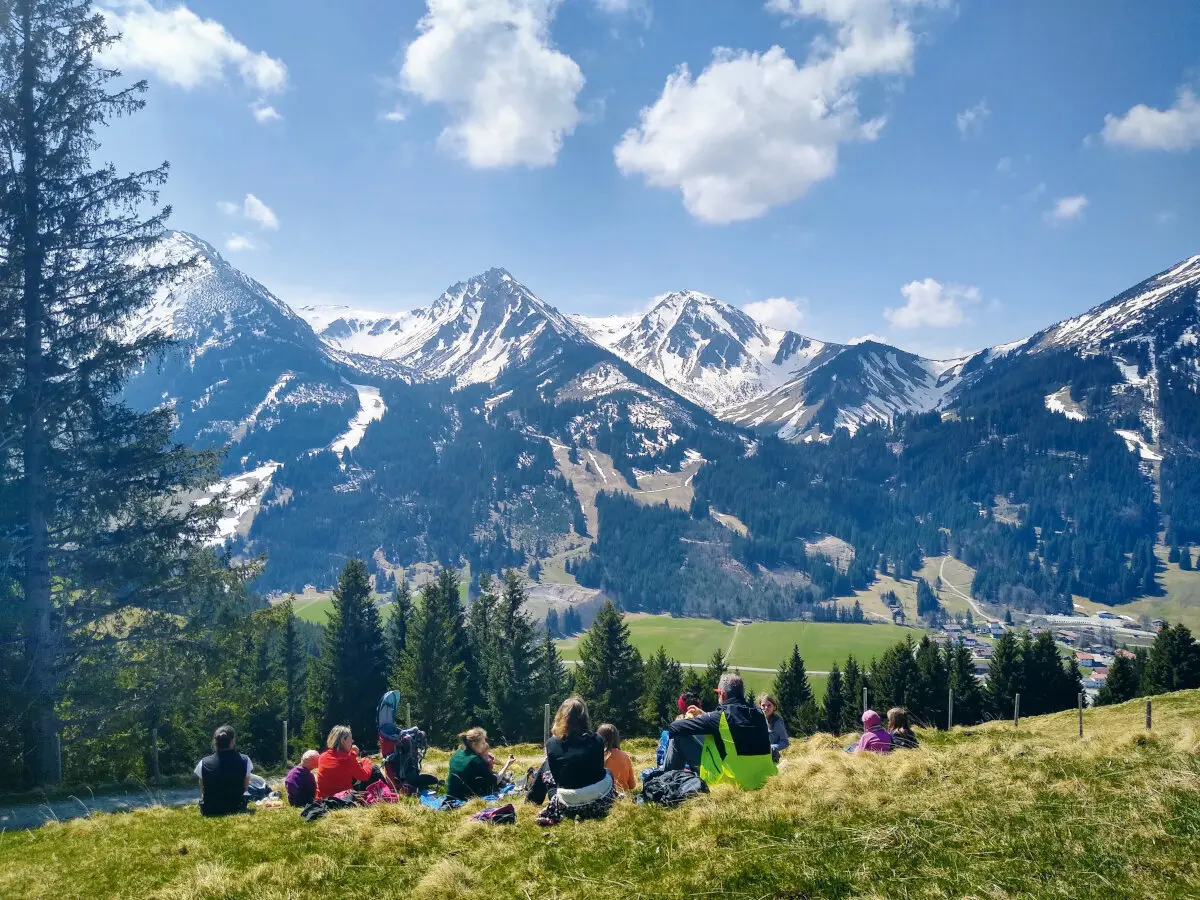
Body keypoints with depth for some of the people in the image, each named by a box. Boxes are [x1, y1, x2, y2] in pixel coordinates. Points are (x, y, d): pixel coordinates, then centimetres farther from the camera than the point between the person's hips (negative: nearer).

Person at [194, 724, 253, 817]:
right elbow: (244, 788, -2)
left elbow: (203, 791, -2)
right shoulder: (244, 761, -15)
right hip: (237, 809, -1)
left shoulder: (204, 764, -14)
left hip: (209, 811, 2)